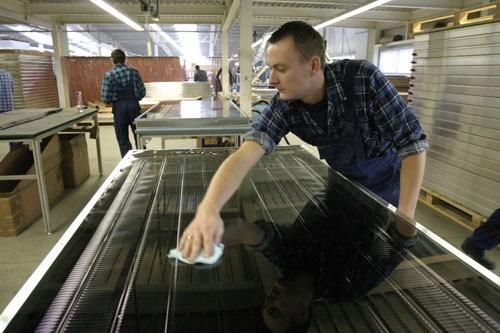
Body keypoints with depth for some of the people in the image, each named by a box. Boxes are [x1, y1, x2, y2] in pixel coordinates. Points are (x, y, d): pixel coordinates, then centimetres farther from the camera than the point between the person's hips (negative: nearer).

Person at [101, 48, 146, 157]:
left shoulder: (109, 75, -7)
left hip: (119, 108, -2)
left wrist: (113, 101, 12)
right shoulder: (134, 72, -1)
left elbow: (105, 98, -9)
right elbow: (142, 92, 1)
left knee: (123, 140, 9)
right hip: (134, 106, 2)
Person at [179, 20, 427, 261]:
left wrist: (405, 217, -32)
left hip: (389, 186, -2)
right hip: (345, 185, 3)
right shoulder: (283, 107, -24)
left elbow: (412, 142, -28)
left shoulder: (363, 78, -32)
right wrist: (208, 208, -51)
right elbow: (244, 156, -34)